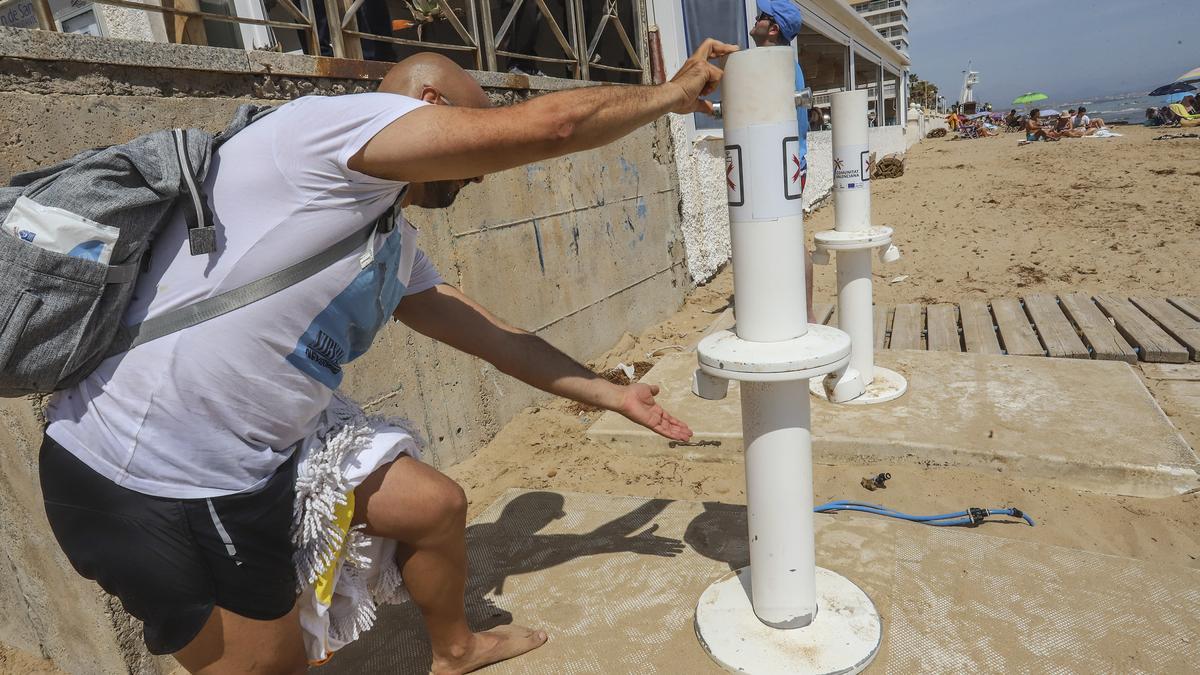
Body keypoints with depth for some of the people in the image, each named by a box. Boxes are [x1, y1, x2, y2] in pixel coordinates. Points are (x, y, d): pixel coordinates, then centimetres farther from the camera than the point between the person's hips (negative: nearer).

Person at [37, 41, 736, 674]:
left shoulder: (395, 246, 9)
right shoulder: (331, 120, -17)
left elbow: (497, 336, 15)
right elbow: (547, 125, -22)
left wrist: (611, 394, 19)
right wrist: (673, 93, -5)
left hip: (265, 450, 9)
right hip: (148, 481, -9)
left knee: (437, 505, 14)